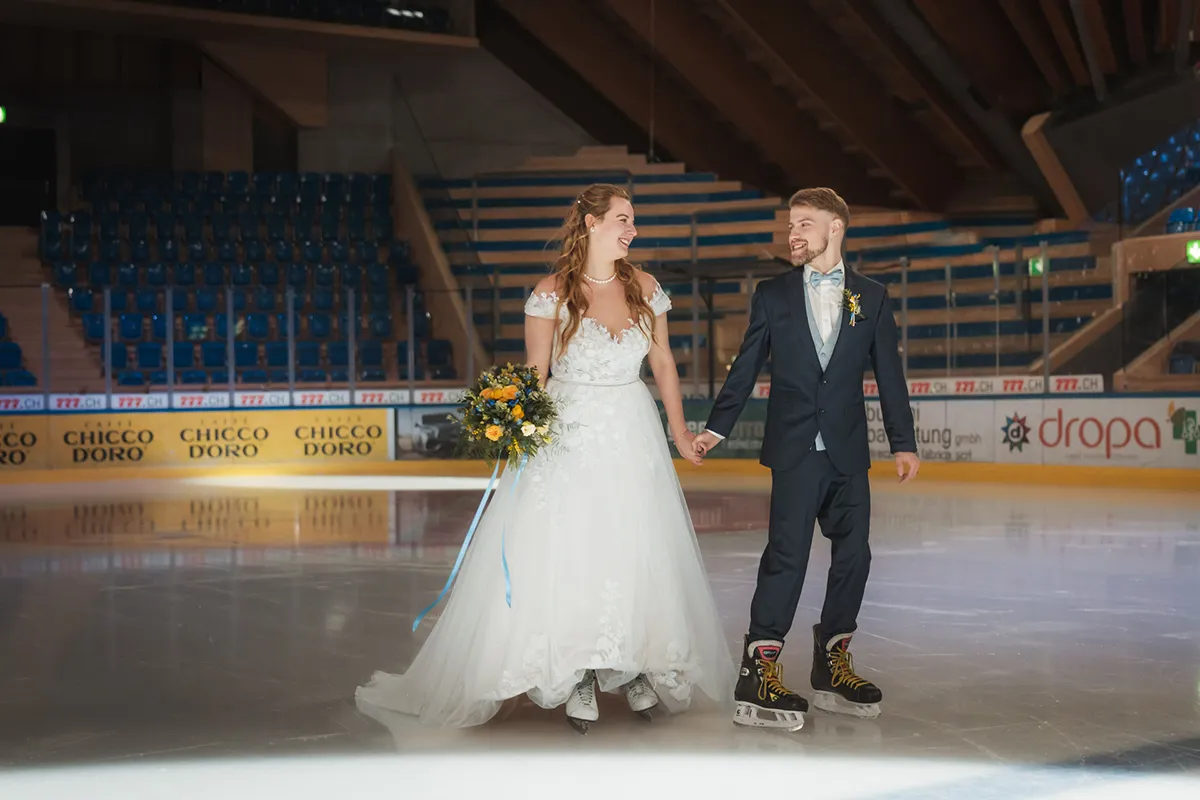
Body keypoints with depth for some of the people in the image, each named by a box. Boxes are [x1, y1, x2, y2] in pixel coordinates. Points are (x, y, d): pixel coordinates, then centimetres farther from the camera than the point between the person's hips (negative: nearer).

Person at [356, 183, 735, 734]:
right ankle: (577, 683, 11)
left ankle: (634, 668, 19)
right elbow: (535, 373, -3)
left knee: (634, 555, 4)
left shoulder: (644, 289, 3)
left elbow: (663, 363, 10)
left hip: (631, 439, 3)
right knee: (564, 554, -1)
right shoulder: (553, 293, -6)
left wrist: (680, 433, 12)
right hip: (566, 437, -3)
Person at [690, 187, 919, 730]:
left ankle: (833, 663, 19)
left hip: (848, 453, 2)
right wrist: (716, 427, 4)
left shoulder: (871, 297, 7)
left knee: (852, 555, 4)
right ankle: (759, 671, -6)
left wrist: (904, 442, 4)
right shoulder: (773, 295, 6)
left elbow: (888, 374, 7)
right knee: (786, 556, -9)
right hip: (795, 451, -2)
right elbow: (746, 367, 8)